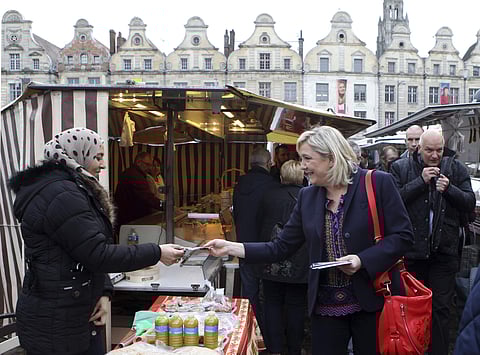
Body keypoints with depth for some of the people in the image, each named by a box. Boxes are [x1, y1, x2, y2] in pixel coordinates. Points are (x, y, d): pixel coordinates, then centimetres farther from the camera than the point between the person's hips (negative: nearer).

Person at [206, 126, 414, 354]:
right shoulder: (307, 197, 6)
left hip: (370, 301, -3)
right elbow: (282, 248, 5)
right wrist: (230, 247, -2)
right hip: (325, 307, 4)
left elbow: (403, 236, -8)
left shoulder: (377, 183, -8)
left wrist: (362, 260, -21)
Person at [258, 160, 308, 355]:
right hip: (300, 264, -1)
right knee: (296, 306, 9)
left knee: (272, 304, 11)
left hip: (272, 264, 1)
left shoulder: (269, 196, -2)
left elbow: (260, 224, 8)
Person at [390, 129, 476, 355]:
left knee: (441, 308, 7)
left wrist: (449, 189, -16)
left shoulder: (456, 169, 4)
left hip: (444, 251, 1)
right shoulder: (400, 168, -1)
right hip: (411, 249, -1)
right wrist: (421, 181, -18)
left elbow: (470, 203, 1)